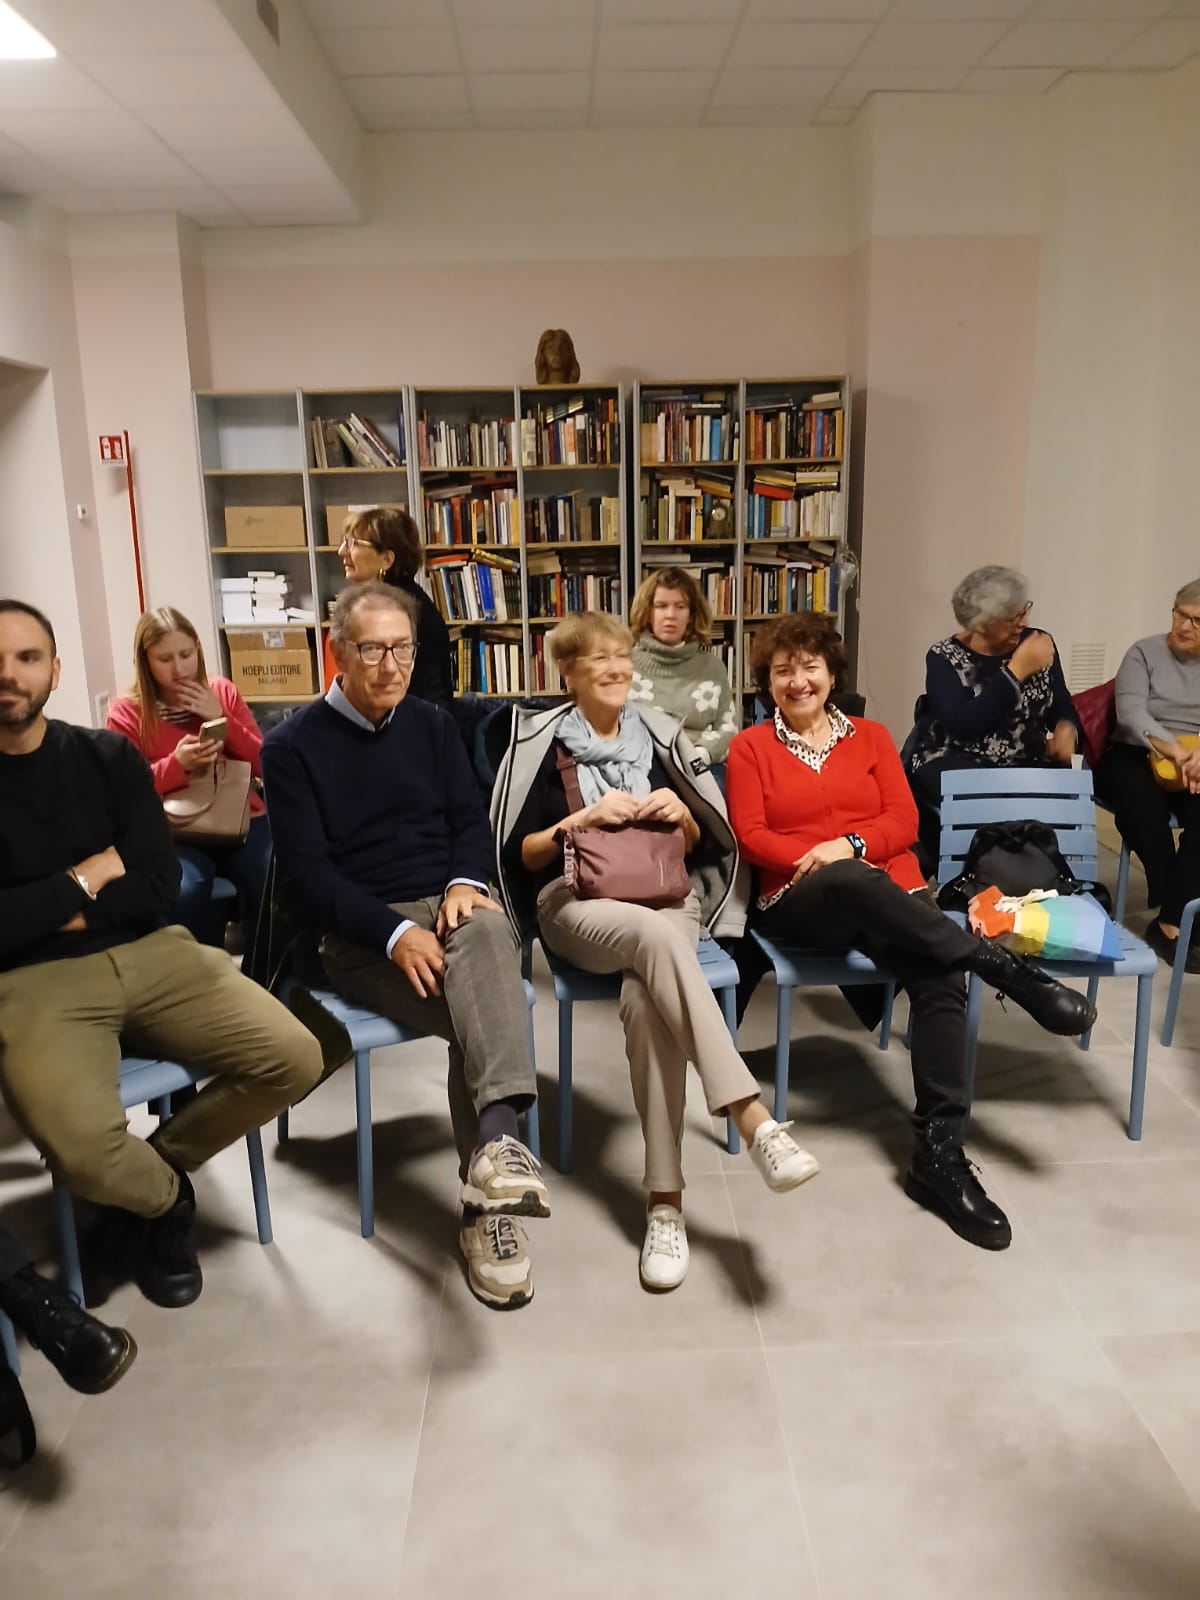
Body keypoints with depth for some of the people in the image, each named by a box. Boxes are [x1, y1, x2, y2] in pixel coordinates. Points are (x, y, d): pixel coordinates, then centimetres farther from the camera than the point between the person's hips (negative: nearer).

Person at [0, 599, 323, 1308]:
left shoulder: (108, 756, 8)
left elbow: (160, 889, 0)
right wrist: (85, 880, -5)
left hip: (149, 953, 4)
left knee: (294, 1060, -13)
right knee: (84, 1149, -31)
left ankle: (160, 1165, 13)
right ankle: (166, 1197, 7)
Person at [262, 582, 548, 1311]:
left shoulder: (434, 724, 14)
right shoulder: (293, 746, -1)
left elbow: (471, 818, 10)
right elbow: (307, 872, -8)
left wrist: (464, 884, -13)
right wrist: (396, 934, -22)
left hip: (447, 905, 3)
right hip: (359, 933, -3)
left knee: (490, 936, -36)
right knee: (487, 1009, -30)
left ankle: (497, 1142, -48)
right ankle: (492, 1196, -25)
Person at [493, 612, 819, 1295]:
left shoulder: (658, 734, 16)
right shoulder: (541, 739, 9)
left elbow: (703, 845, 17)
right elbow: (515, 854, 3)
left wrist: (680, 816, -5)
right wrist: (584, 818, -11)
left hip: (664, 896, 2)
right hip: (577, 901, -2)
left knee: (646, 1000, -33)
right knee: (657, 935, -38)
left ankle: (666, 1198, -29)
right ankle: (754, 1118, -43)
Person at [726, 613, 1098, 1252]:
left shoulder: (871, 737, 17)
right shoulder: (750, 746, 11)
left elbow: (903, 821, 7)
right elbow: (751, 835, 1)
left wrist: (848, 845, -14)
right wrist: (819, 860, -16)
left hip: (890, 895, 2)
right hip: (799, 904, -2)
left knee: (940, 980, -30)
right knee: (852, 881, -39)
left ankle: (939, 1151, -28)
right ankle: (1009, 968, -29)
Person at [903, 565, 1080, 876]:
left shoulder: (1039, 643, 6)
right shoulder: (944, 658, -8)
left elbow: (1062, 706, 13)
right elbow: (961, 725, -23)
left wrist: (1066, 728, -12)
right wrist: (1017, 671, -21)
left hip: (1025, 765, 4)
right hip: (953, 762, -4)